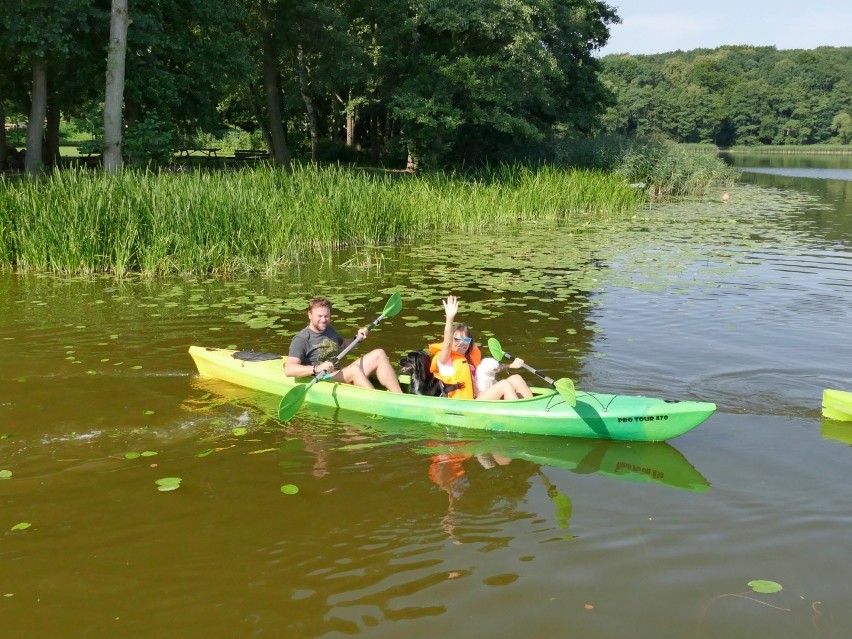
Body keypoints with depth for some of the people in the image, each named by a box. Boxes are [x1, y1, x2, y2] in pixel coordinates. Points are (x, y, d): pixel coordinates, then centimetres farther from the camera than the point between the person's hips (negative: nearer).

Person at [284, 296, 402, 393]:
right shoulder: (301, 339, -11)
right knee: (354, 368, -34)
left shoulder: (330, 330, 14)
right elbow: (289, 370, -24)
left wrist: (357, 338, 14)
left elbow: (343, 345, 35)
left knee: (378, 354, -5)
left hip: (341, 376, 8)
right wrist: (316, 369, -37)